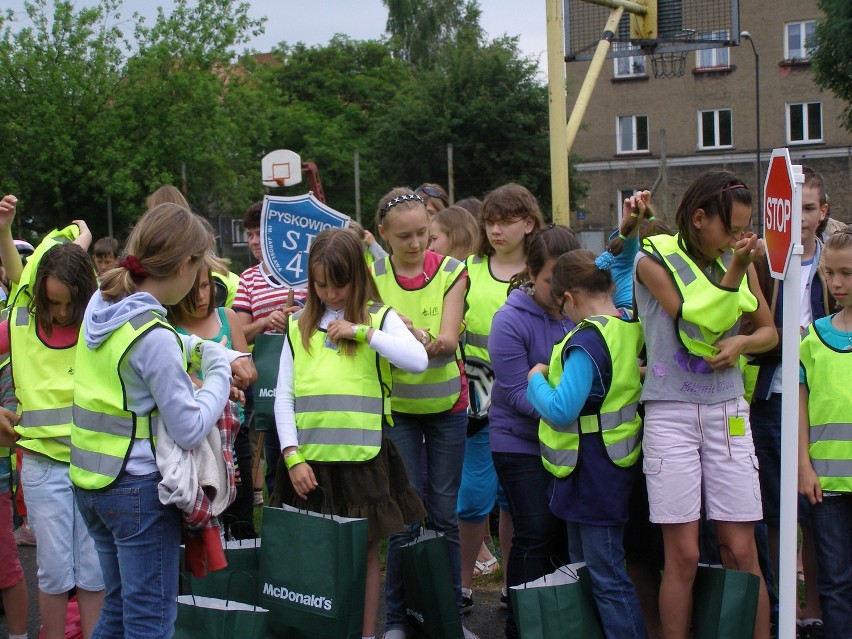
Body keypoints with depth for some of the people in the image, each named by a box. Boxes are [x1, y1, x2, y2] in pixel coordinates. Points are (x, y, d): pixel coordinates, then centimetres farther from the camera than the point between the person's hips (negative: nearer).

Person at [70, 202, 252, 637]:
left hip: (90, 480, 8)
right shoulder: (154, 337, -23)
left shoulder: (100, 303, 2)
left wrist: (212, 352, 9)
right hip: (139, 488, -8)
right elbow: (191, 429, -19)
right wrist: (219, 373, -6)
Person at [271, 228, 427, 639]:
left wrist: (362, 331, -17)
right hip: (310, 459, 2)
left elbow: (418, 361, -17)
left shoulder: (380, 317, 0)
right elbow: (284, 395, 5)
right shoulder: (299, 326, 8)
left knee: (364, 548, 6)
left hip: (363, 456, -2)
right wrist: (292, 456, -4)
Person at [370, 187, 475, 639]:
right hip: (396, 406, -1)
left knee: (445, 513, 7)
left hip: (447, 405, 1)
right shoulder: (373, 275, -4)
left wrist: (416, 339, -35)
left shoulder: (451, 271, -3)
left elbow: (448, 340, -12)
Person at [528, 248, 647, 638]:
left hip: (592, 471, -9)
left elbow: (561, 410, -25)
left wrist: (537, 379, -8)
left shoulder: (587, 341, -23)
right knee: (587, 567, 19)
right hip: (616, 464, 9)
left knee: (607, 576, -3)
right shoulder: (631, 327, 1)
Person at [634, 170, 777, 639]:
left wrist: (742, 342, -5)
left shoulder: (737, 259, 7)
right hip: (671, 415, -3)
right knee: (683, 555, -1)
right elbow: (696, 325, -15)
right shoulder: (655, 260, -4)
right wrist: (734, 271, -23)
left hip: (728, 414, 3)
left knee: (742, 551, 3)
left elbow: (769, 330, 16)